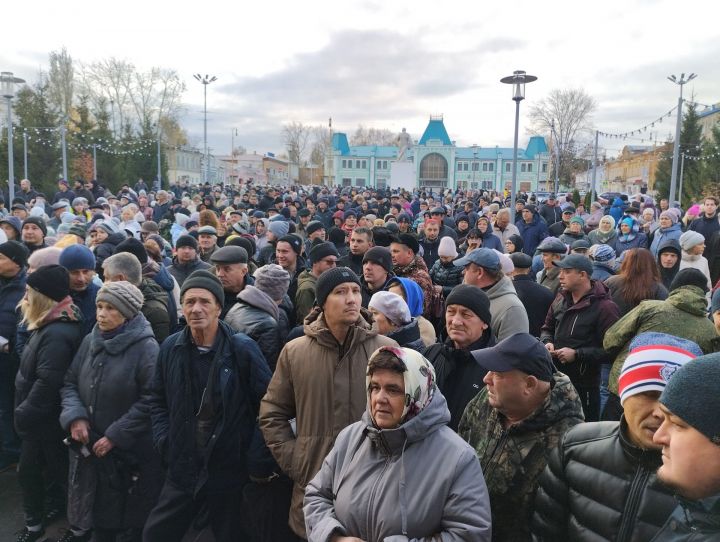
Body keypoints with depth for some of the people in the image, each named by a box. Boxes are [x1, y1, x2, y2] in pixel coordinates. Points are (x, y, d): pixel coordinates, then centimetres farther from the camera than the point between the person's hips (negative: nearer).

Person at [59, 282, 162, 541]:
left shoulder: (146, 347, -17)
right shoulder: (90, 341, 4)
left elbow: (150, 401, -19)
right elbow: (69, 382, 10)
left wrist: (115, 436, -17)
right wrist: (75, 416, -8)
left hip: (129, 452, -5)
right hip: (88, 445, 6)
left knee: (125, 516, 9)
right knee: (93, 506, 20)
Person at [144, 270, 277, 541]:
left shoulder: (243, 348, -15)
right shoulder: (170, 347, -1)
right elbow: (158, 401, 13)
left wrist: (260, 462, -14)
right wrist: (163, 442, 1)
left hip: (230, 473, -4)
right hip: (182, 470, 4)